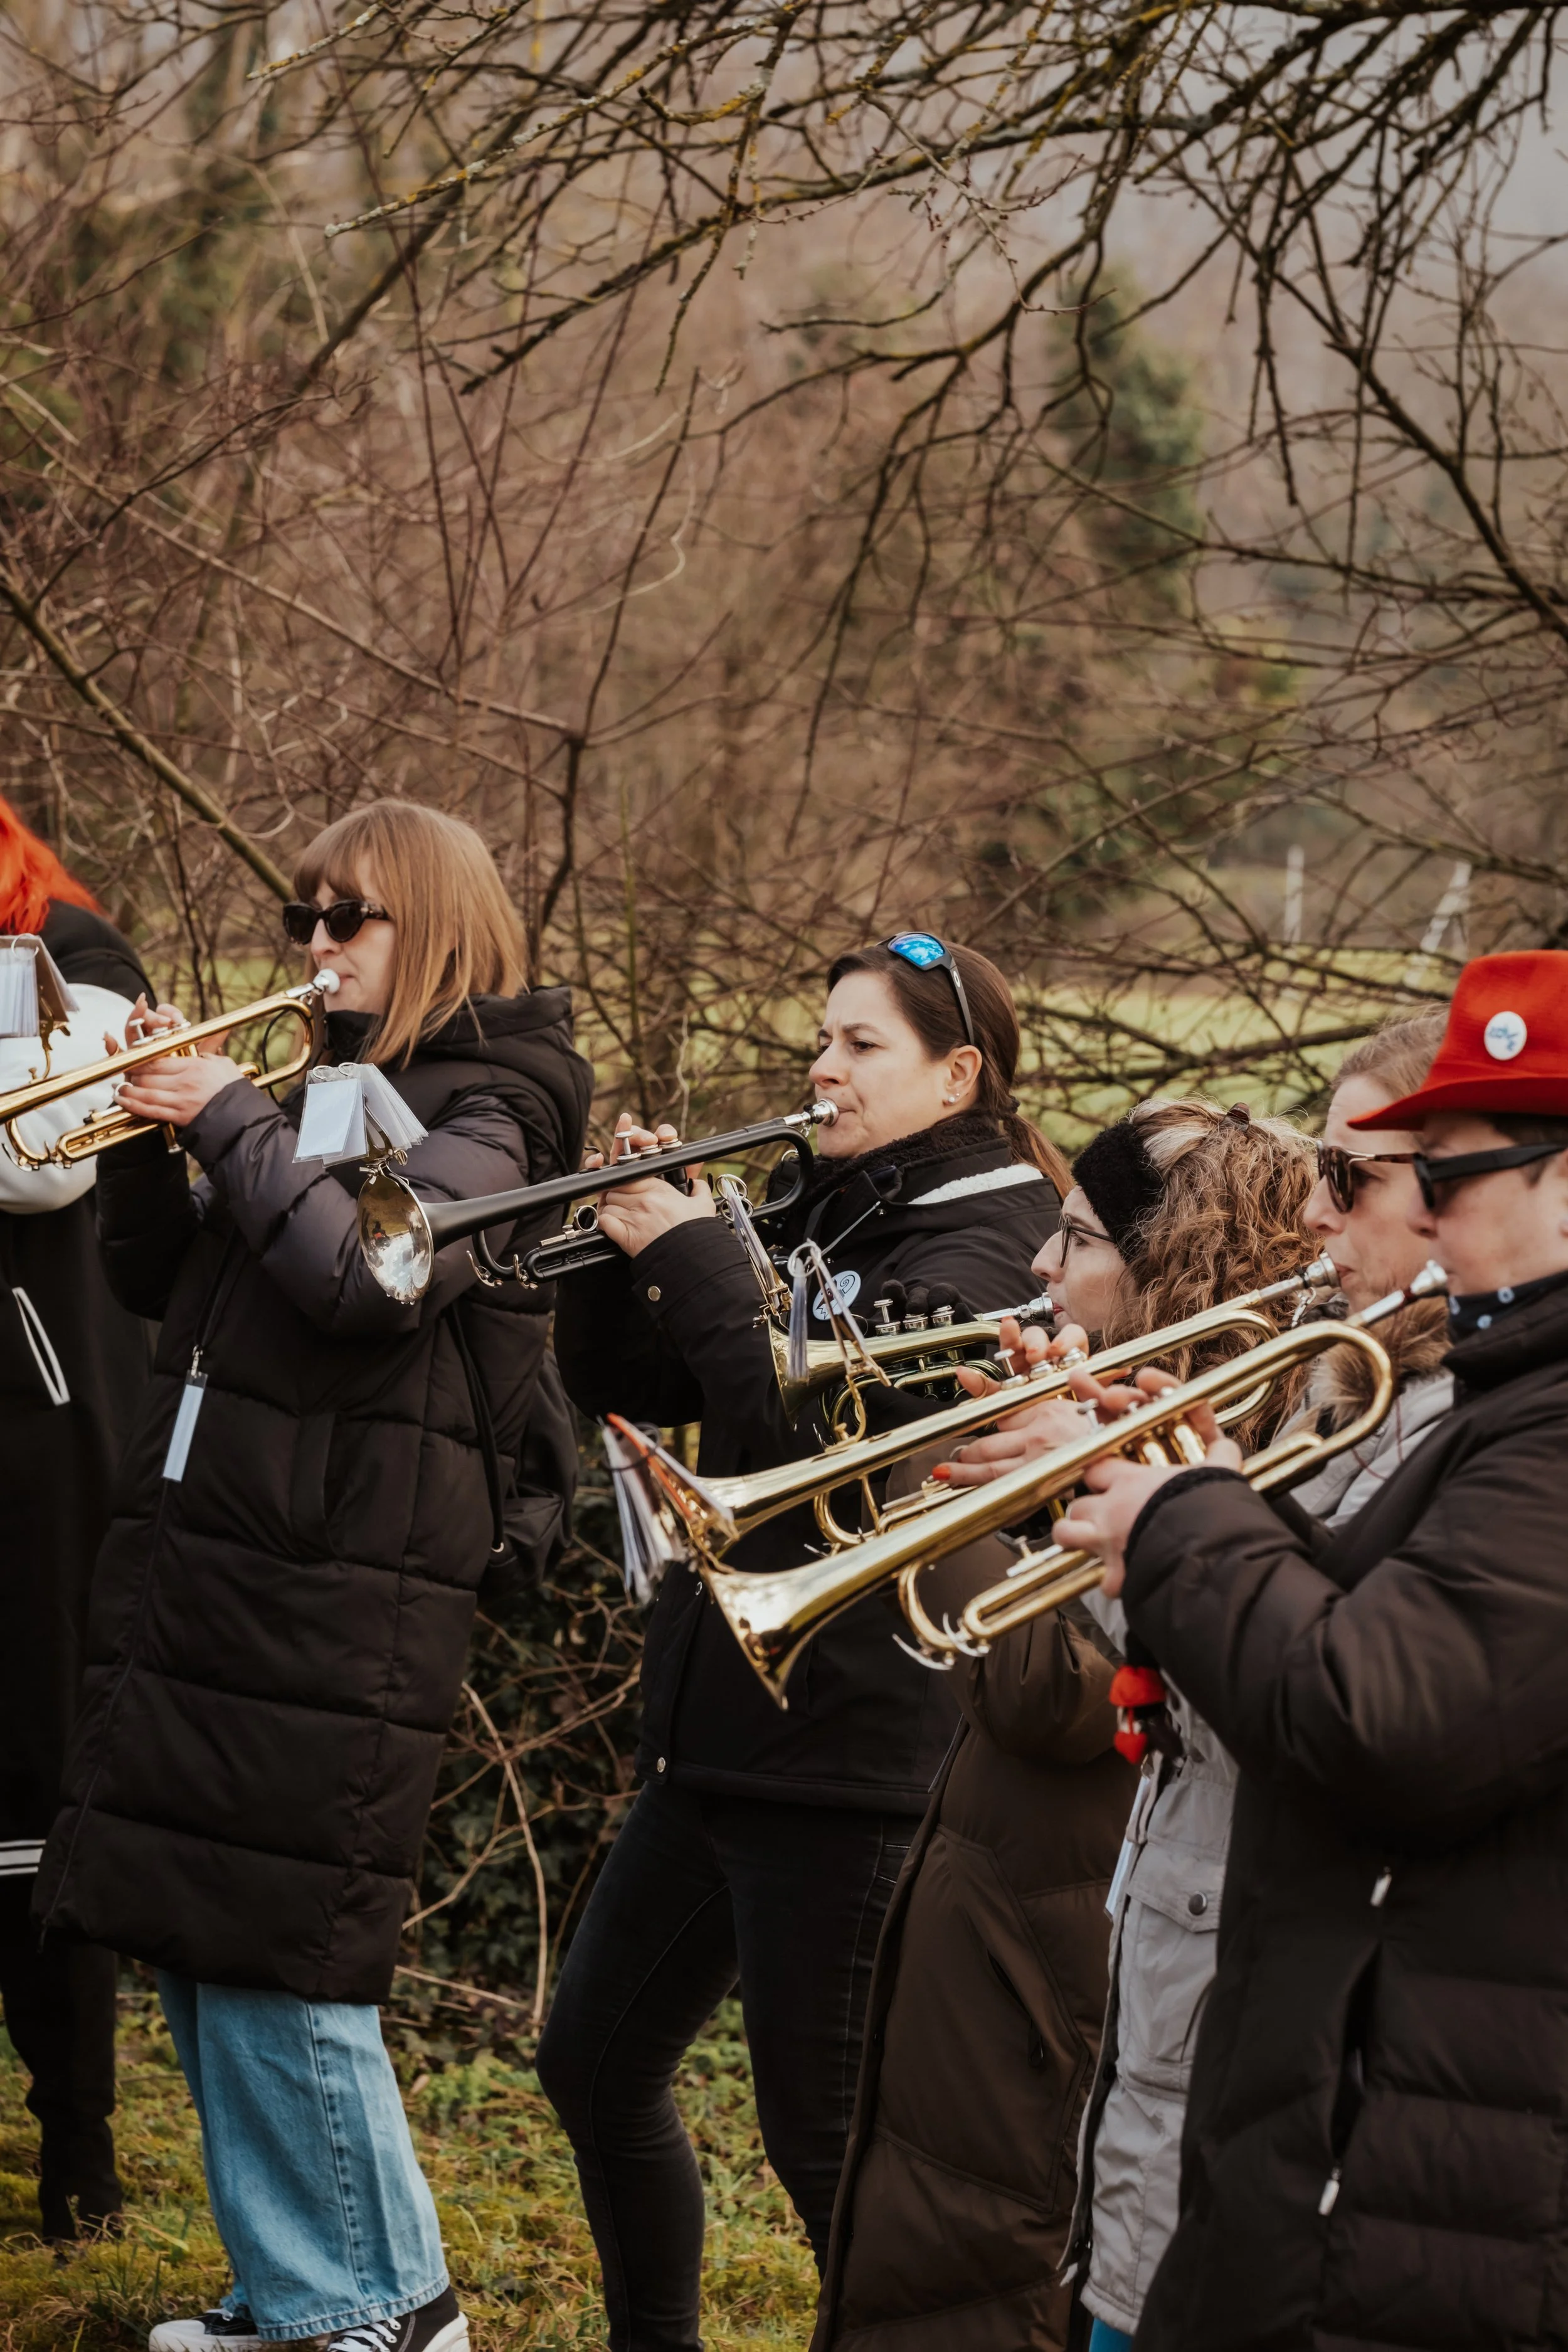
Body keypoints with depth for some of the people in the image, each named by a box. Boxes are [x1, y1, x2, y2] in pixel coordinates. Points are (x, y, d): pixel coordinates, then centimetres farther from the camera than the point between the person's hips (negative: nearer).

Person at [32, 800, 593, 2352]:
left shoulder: (483, 1117, -6)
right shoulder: (328, 1096, 16)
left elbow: (369, 1273, -24)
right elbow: (161, 1283, 18)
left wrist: (229, 1119, -16)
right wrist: (147, 1135, 3)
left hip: (332, 1608, -8)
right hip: (200, 1574, 8)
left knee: (277, 1965, -5)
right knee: (194, 1950, 12)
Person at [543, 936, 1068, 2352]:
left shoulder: (985, 1245, -11)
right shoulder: (816, 1223, 14)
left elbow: (818, 1417, -26)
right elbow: (625, 1388, 13)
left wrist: (693, 1253, -20)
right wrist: (628, 1245, -3)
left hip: (843, 1749, -9)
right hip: (720, 1727, 9)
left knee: (825, 2132, -4)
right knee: (597, 2065, 18)